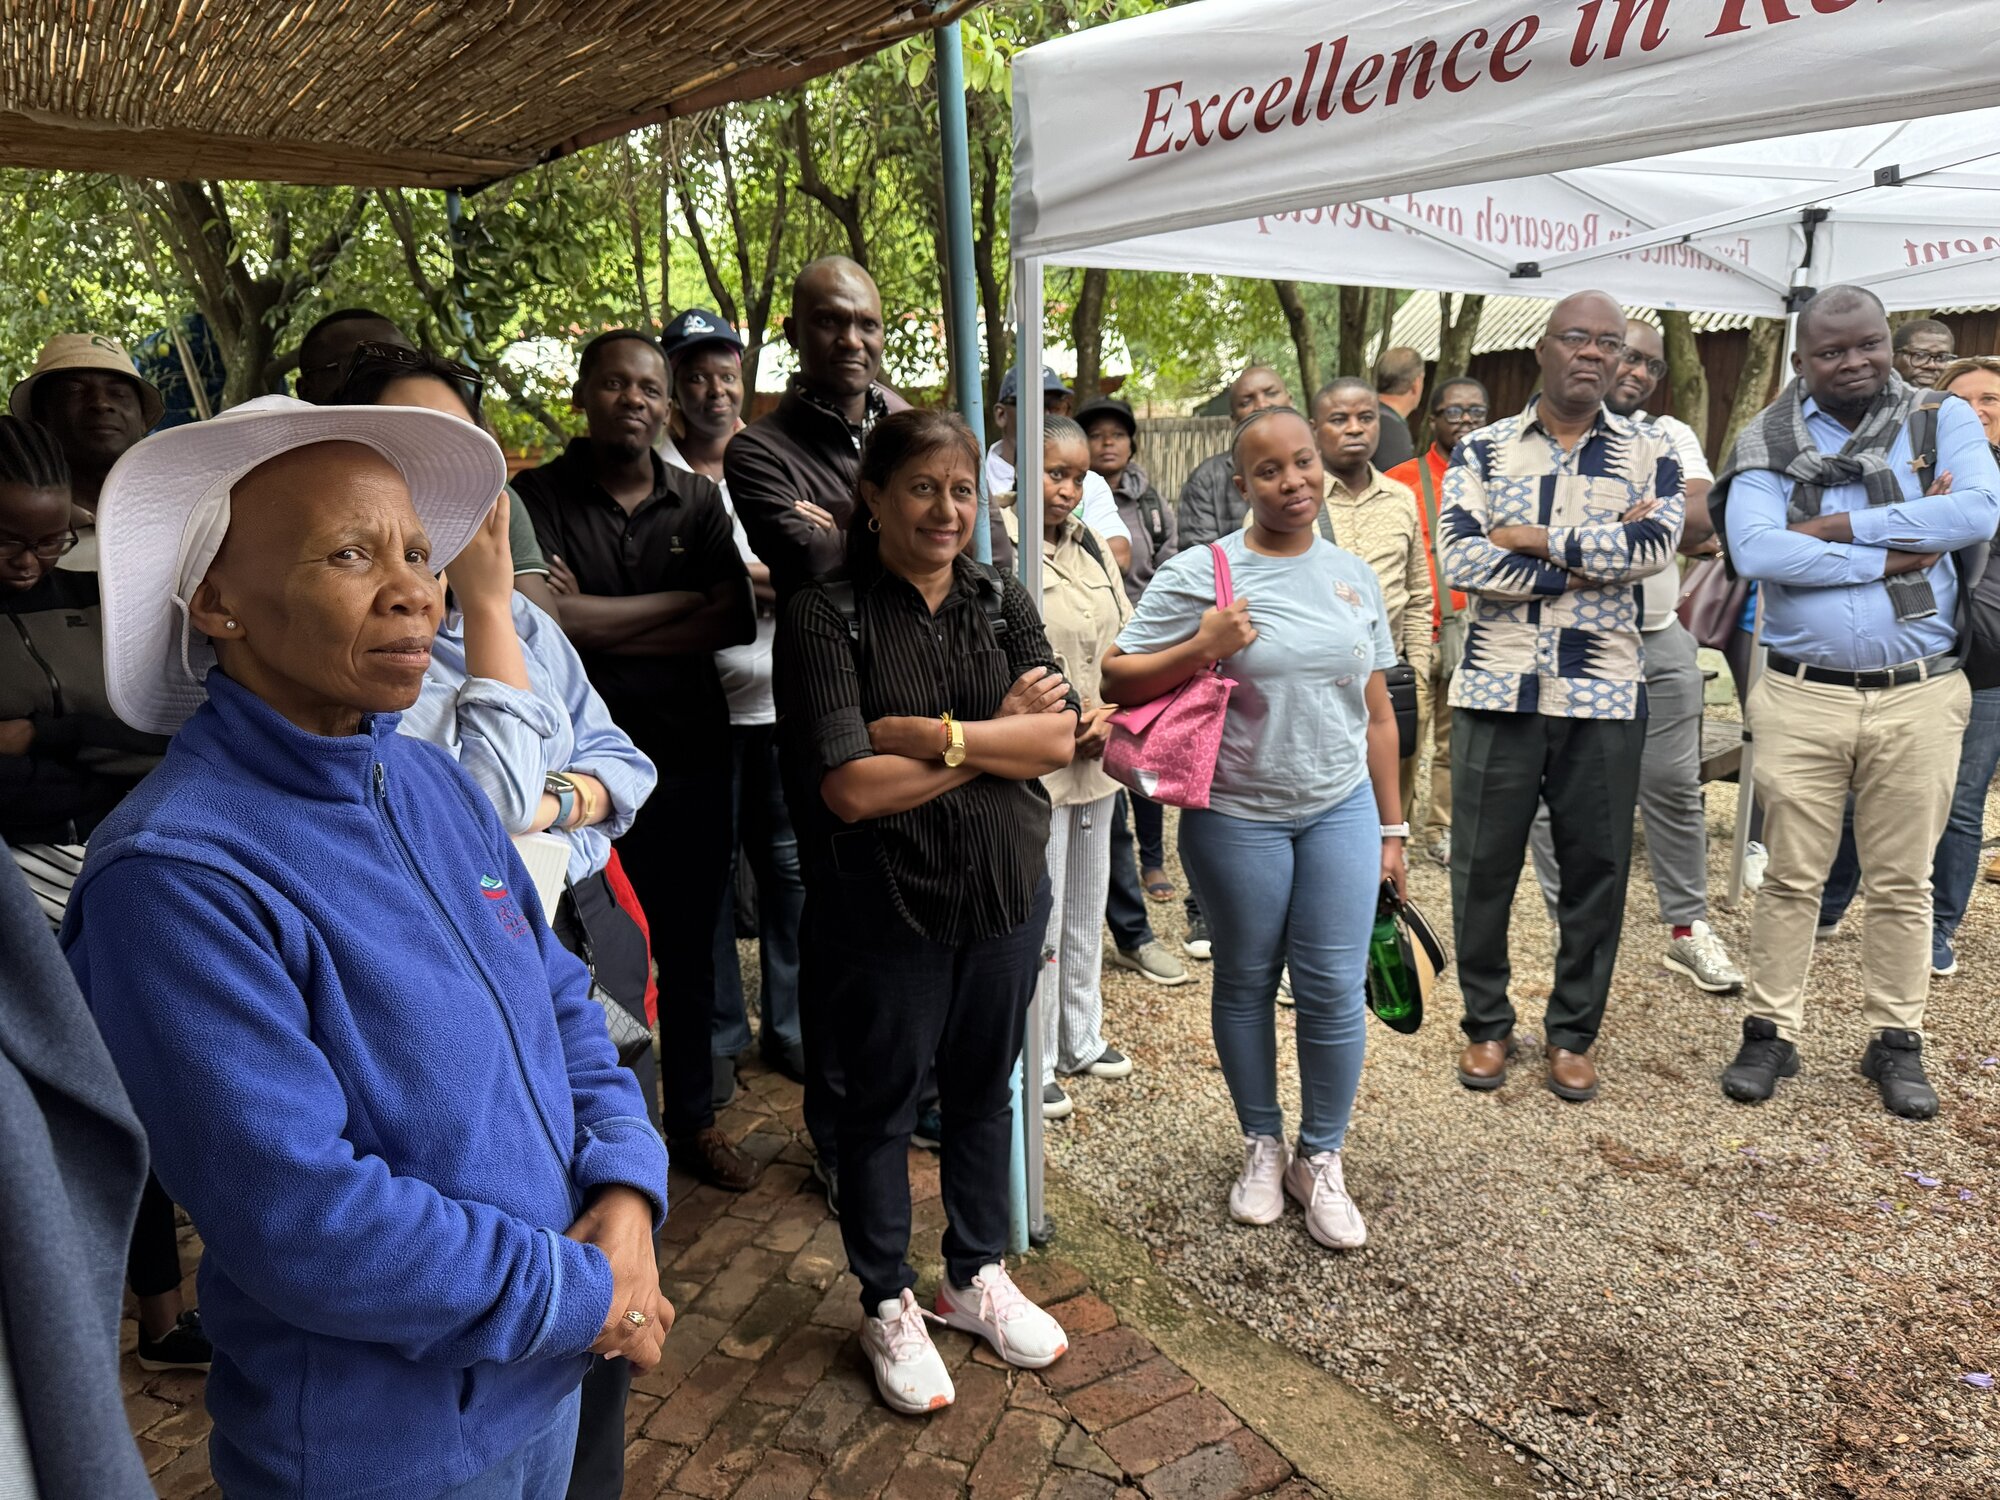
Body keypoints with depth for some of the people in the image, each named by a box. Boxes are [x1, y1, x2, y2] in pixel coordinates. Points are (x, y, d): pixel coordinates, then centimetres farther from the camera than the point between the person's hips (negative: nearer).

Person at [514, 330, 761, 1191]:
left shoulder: (698, 501, 7)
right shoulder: (537, 496, -3)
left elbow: (735, 623, -6)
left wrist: (601, 626, -13)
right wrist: (684, 600, -9)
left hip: (690, 757, 3)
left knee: (688, 948, 14)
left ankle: (692, 1118, 31)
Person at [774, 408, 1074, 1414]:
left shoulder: (1001, 603, 3)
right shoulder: (825, 615, -13)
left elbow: (1060, 740, -7)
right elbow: (850, 786, -21)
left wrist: (939, 735, -20)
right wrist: (998, 736, -15)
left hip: (1005, 895, 5)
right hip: (886, 910, -4)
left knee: (983, 1091, 19)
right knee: (882, 1105, 13)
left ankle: (977, 1278, 40)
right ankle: (888, 1306, 34)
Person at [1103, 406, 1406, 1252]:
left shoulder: (1353, 576, 6)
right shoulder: (1199, 574, -7)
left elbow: (1377, 714, 11)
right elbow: (1118, 680, -9)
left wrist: (1391, 827, 11)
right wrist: (1201, 647, -22)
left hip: (1340, 810, 3)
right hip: (1238, 817, -3)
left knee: (1334, 992, 3)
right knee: (1246, 986, 11)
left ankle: (1321, 1160, 23)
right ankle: (1261, 1147, 32)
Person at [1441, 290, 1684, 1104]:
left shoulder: (1650, 453, 7)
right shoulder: (1482, 449, 5)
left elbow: (1656, 544, -12)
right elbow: (1458, 557, -11)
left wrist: (1538, 540, -12)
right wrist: (1593, 558, -12)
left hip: (1603, 693, 1)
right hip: (1497, 686, 0)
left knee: (1596, 867, 8)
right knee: (1483, 862, 6)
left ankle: (1573, 1032, 25)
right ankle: (1486, 1022, 24)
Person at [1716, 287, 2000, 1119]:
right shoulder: (1767, 442, 1)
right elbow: (1752, 551, -16)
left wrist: (1840, 528, -16)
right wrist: (1891, 555, -14)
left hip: (1920, 696, 1)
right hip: (1801, 696, -1)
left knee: (1903, 882, 11)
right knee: (1790, 877, 7)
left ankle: (1895, 1041, 25)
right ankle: (1770, 1032, 20)